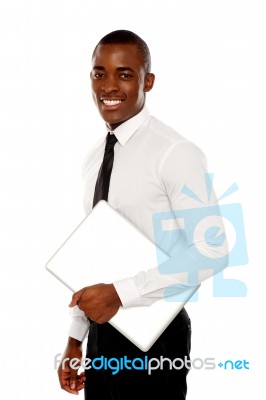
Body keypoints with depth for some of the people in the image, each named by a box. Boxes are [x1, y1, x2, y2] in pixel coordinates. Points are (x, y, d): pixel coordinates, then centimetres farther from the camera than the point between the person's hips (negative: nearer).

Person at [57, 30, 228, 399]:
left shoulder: (176, 154, -15)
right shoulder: (94, 158, 8)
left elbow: (211, 252, -20)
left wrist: (120, 293, -23)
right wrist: (75, 338, 14)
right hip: (102, 330, 6)